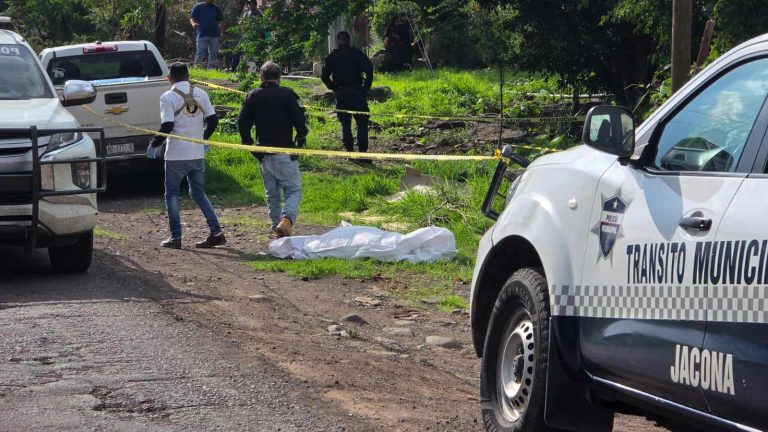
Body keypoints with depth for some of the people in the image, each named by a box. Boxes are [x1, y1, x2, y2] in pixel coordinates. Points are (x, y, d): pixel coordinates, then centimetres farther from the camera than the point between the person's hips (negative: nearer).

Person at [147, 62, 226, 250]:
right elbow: (213, 120, 4)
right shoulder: (200, 94, 5)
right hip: (197, 154, 5)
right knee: (198, 192, 14)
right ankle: (216, 232, 5)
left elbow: (167, 126, -17)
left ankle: (175, 237, 2)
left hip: (176, 155, -5)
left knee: (172, 194, 8)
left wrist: (154, 145, -2)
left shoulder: (168, 97, -10)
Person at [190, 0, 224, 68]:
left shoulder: (217, 9, 15)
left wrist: (222, 33, 5)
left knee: (213, 54, 5)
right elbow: (192, 18, 1)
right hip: (202, 35, -4)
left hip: (214, 35, 4)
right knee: (200, 53, -8)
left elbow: (221, 21, 15)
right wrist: (193, 23, -23)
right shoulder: (198, 7, 6)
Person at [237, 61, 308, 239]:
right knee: (293, 190, -2)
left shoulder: (252, 96, 6)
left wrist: (250, 146, 12)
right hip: (285, 152, -3)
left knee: (272, 194, 15)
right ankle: (287, 219, -25)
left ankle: (276, 227, 15)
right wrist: (301, 139, 4)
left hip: (263, 154, 3)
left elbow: (242, 123, 4)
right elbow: (299, 119, -12)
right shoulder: (287, 94, -3)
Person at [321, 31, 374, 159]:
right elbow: (369, 70, -11)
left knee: (345, 124, 9)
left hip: (340, 94, 2)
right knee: (362, 123, 3)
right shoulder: (357, 54, 0)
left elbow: (324, 75, 0)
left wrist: (333, 87, 10)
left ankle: (350, 151, 6)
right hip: (357, 92, -2)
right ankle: (362, 152, -5)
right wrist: (366, 86, -2)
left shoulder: (332, 56, 5)